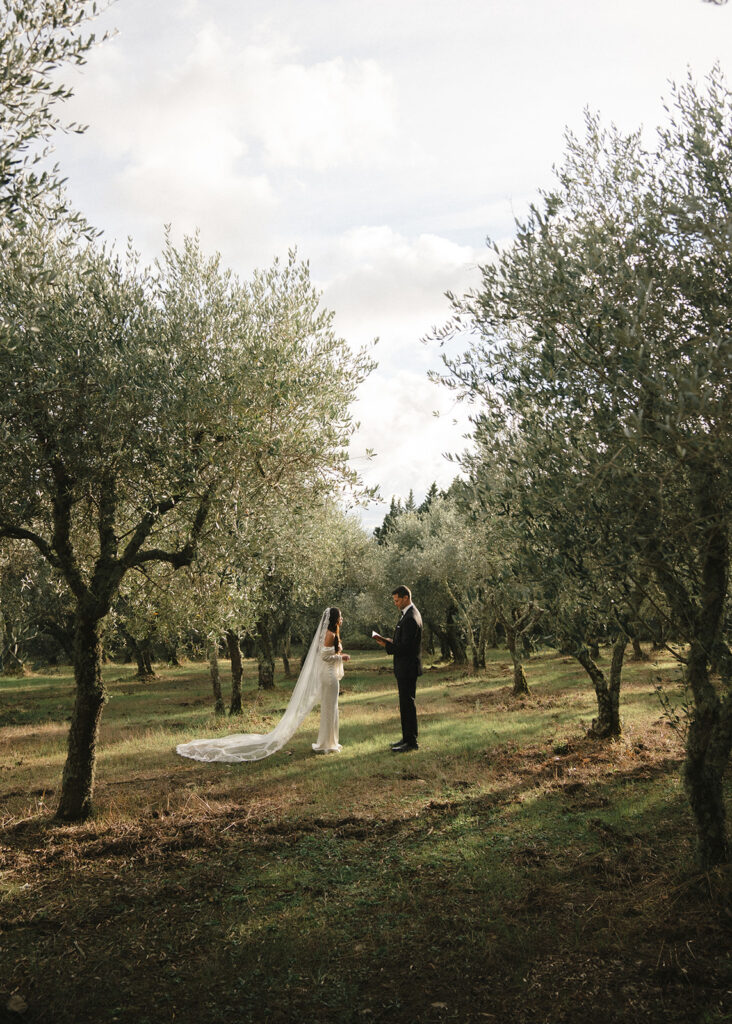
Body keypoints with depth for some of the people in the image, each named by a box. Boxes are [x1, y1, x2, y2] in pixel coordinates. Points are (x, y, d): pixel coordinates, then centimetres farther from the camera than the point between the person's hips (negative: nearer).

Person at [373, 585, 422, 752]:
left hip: (408, 669, -11)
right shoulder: (408, 614, 13)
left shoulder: (411, 618, -20)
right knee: (405, 704, 16)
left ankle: (411, 742, 4)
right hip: (405, 668, 11)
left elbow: (405, 647, -23)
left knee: (408, 704, -3)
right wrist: (388, 641, 5)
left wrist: (387, 646, -13)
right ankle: (407, 738, 24)